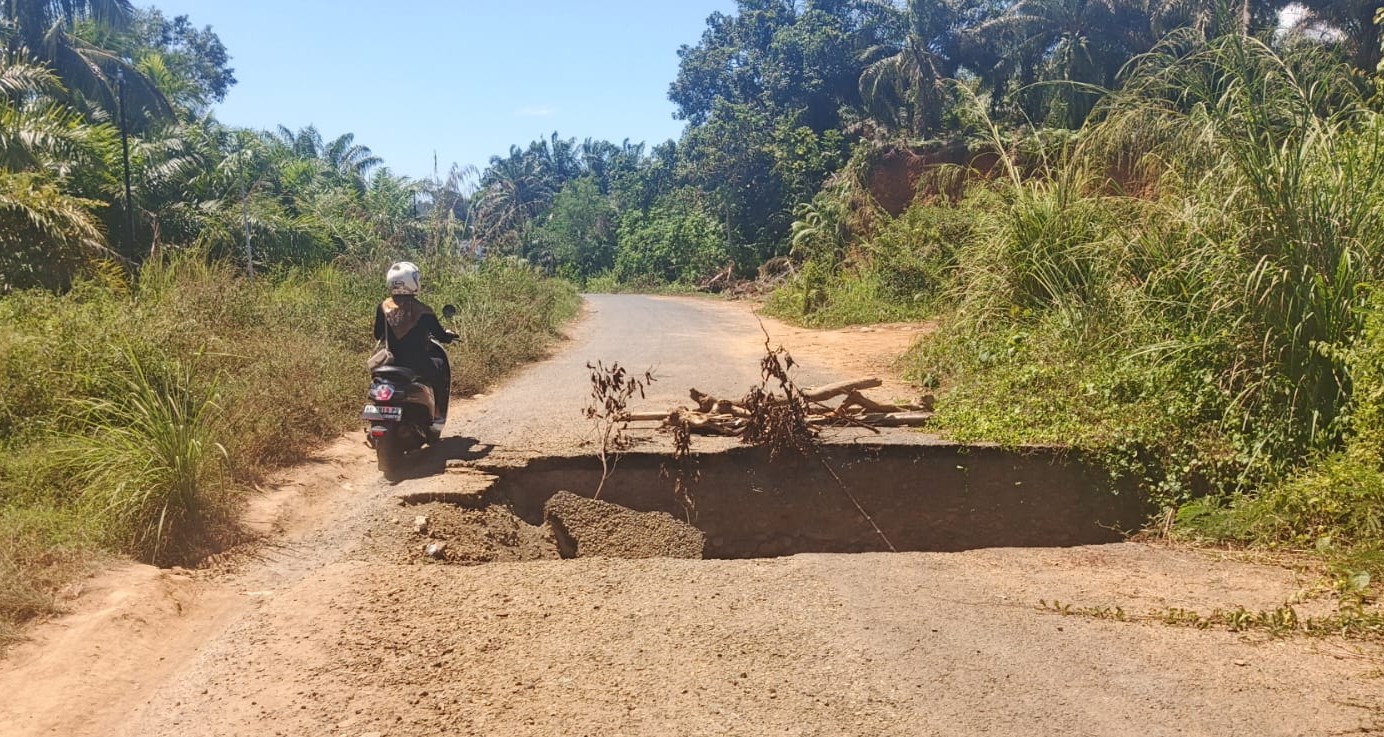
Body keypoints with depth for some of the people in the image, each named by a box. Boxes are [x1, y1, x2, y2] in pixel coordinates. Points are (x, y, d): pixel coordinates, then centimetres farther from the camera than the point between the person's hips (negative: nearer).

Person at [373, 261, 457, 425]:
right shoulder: (422, 311, -15)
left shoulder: (384, 307, -3)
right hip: (418, 365, -4)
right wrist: (449, 335, 19)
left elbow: (378, 335, 10)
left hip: (391, 365, 4)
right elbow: (441, 336, -5)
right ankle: (438, 416, 22)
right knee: (441, 366, 25)